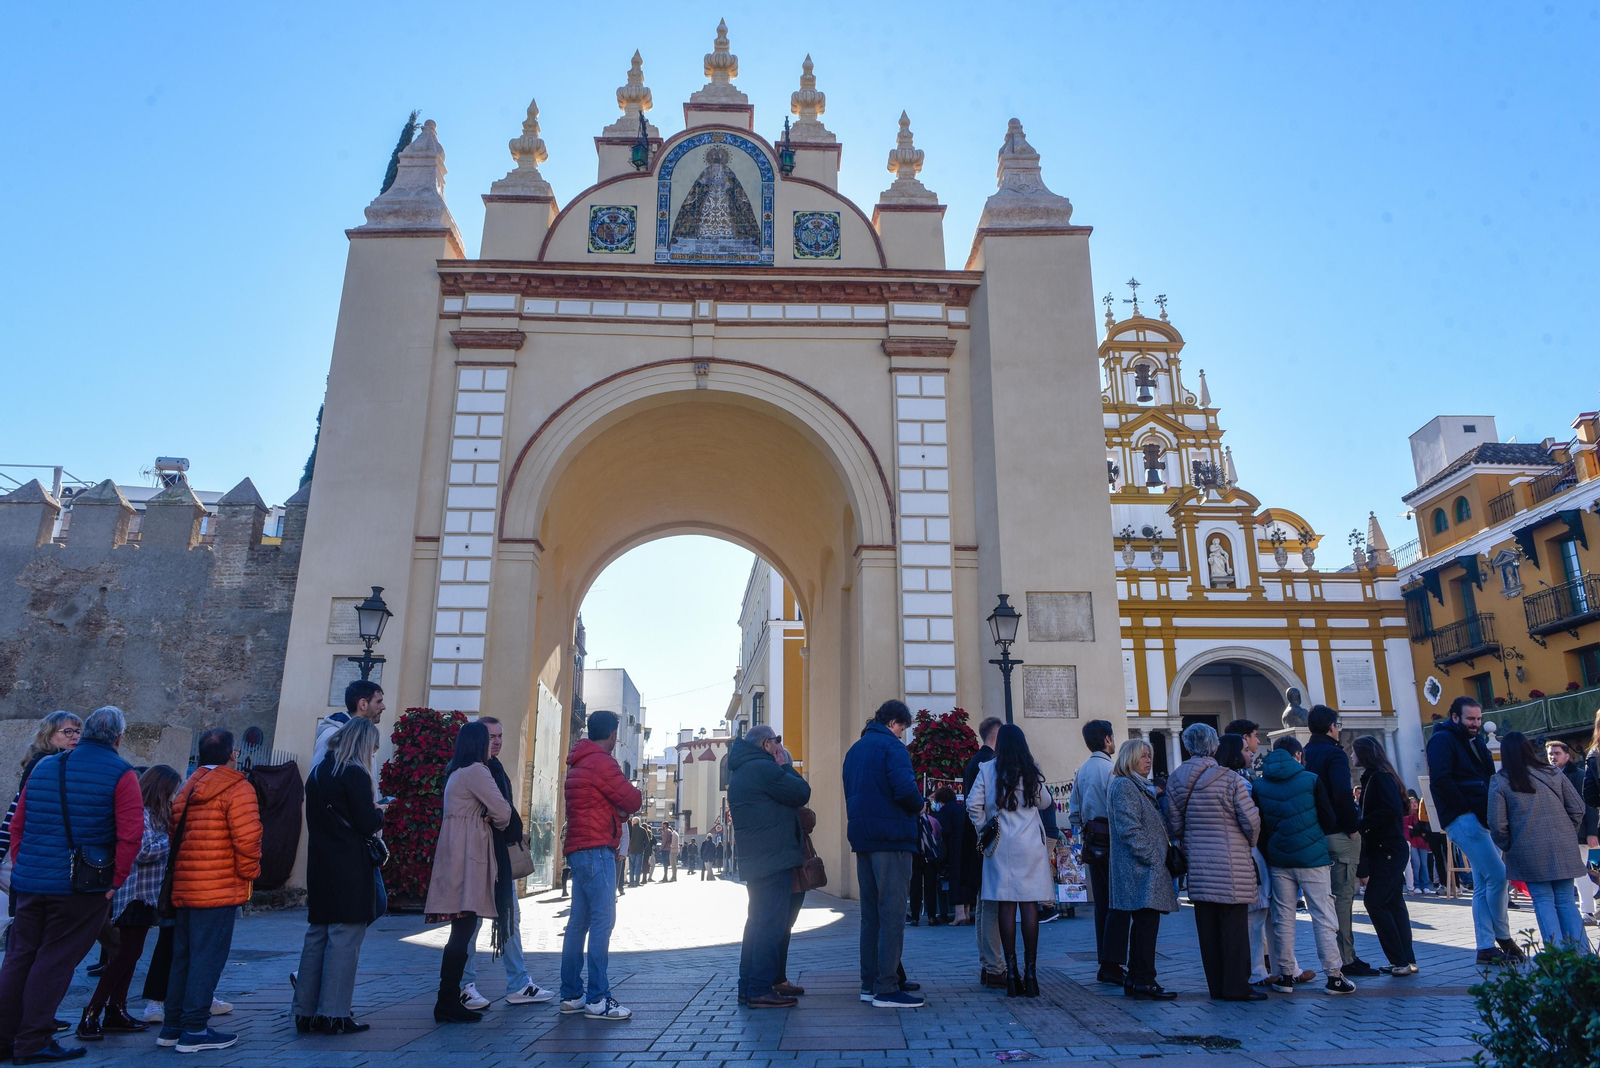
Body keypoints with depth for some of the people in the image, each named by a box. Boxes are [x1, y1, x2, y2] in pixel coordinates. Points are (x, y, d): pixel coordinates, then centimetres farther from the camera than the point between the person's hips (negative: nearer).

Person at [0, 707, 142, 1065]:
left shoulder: (44, 767, 9)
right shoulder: (120, 774, -10)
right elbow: (131, 834, -17)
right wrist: (115, 882, -6)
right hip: (80, 888, -5)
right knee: (54, 962, 4)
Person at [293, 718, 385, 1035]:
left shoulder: (317, 773, 12)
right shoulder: (356, 775, -13)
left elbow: (315, 818, 17)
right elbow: (368, 824, -16)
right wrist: (379, 812, 5)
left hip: (319, 865, 8)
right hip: (350, 870, -8)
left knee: (317, 934, 14)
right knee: (345, 937, -2)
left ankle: (305, 1011, 19)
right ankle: (334, 1014, 0)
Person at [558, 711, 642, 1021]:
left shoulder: (578, 763, 19)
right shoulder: (602, 763, -12)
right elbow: (632, 800, -12)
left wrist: (620, 808, 5)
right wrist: (634, 796, 10)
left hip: (579, 849, 10)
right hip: (596, 848, -10)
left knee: (579, 921, 11)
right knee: (603, 919, -10)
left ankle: (571, 995, 15)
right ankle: (597, 999, -11)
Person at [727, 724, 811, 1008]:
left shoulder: (739, 772, 16)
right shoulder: (763, 768, -16)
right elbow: (802, 793, -13)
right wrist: (785, 766, -2)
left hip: (755, 859, 10)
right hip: (774, 857, -10)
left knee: (757, 921, 16)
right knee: (772, 923, -8)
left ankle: (747, 986, 20)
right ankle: (761, 990, -7)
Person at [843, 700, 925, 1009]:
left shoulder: (855, 749, 18)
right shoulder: (891, 746, -8)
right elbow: (905, 789, -20)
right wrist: (918, 807, -2)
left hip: (861, 837, 8)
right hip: (891, 837, -8)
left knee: (871, 914, 13)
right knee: (892, 913, -5)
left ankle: (870, 983, 17)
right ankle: (886, 989, -5)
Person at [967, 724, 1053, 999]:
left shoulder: (988, 770, -1)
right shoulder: (1032, 771, 1)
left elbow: (973, 805, -5)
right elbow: (1045, 802, 14)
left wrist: (984, 828, 8)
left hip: (1001, 846, 0)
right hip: (1030, 846, 0)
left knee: (1006, 905, 2)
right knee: (1029, 905, 2)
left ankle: (1012, 972, 4)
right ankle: (1030, 971, 4)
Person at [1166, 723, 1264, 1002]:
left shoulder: (1174, 782, 3)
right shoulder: (1230, 780, -11)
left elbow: (1174, 826, 6)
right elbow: (1251, 822, -8)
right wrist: (1250, 843, 12)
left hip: (1197, 864, 5)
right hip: (1231, 865, -4)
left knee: (1207, 926, 10)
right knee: (1233, 924, 3)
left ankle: (1216, 985, 18)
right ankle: (1236, 986, 7)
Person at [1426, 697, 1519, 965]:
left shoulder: (1476, 742, 21)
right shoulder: (1443, 740, -6)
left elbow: (1488, 779, 18)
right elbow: (1440, 780, -17)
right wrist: (1467, 809, -16)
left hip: (1482, 819, 9)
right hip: (1462, 819, -9)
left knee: (1484, 884, 8)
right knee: (1497, 875, -12)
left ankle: (1486, 947, 12)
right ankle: (1503, 938, 3)